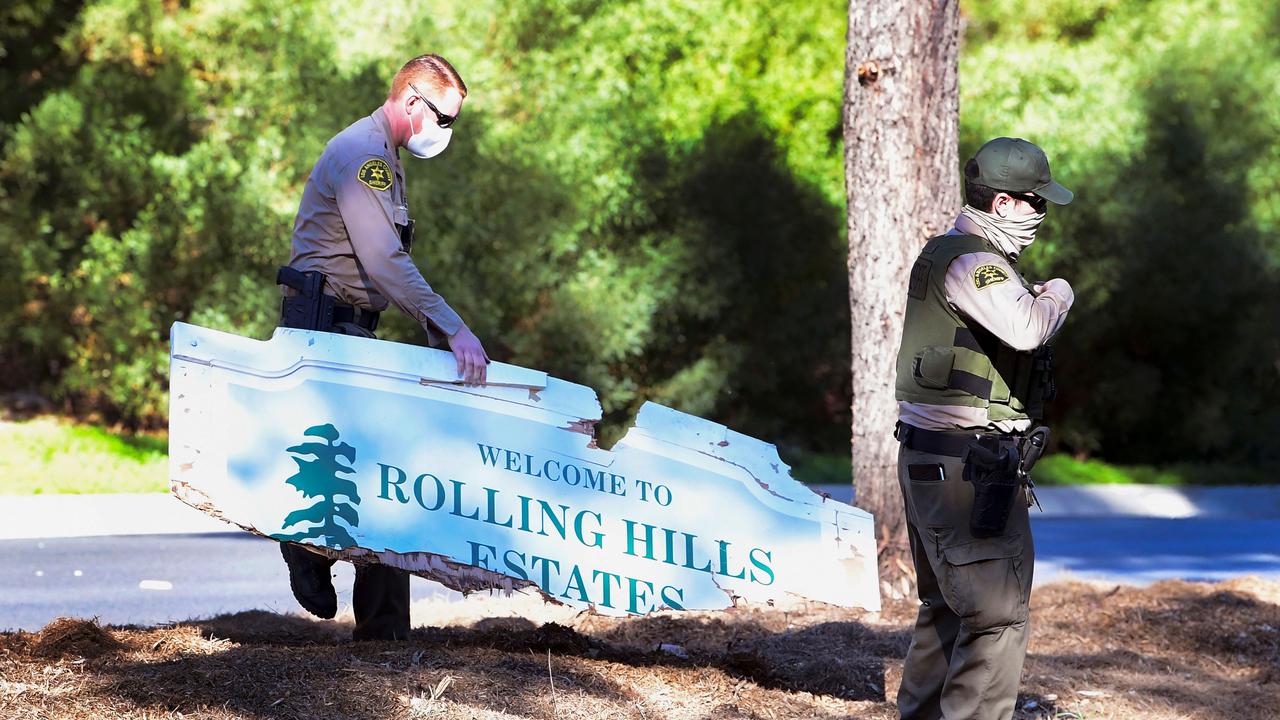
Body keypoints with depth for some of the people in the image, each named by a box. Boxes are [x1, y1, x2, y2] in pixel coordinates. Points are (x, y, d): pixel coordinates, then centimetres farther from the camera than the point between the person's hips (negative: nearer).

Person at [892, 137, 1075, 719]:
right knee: (997, 618, -9)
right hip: (969, 468, -11)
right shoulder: (970, 262, -17)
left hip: (928, 459, 11)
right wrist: (1057, 294, -13)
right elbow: (1026, 328, -33)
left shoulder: (945, 252, 16)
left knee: (948, 607, 21)